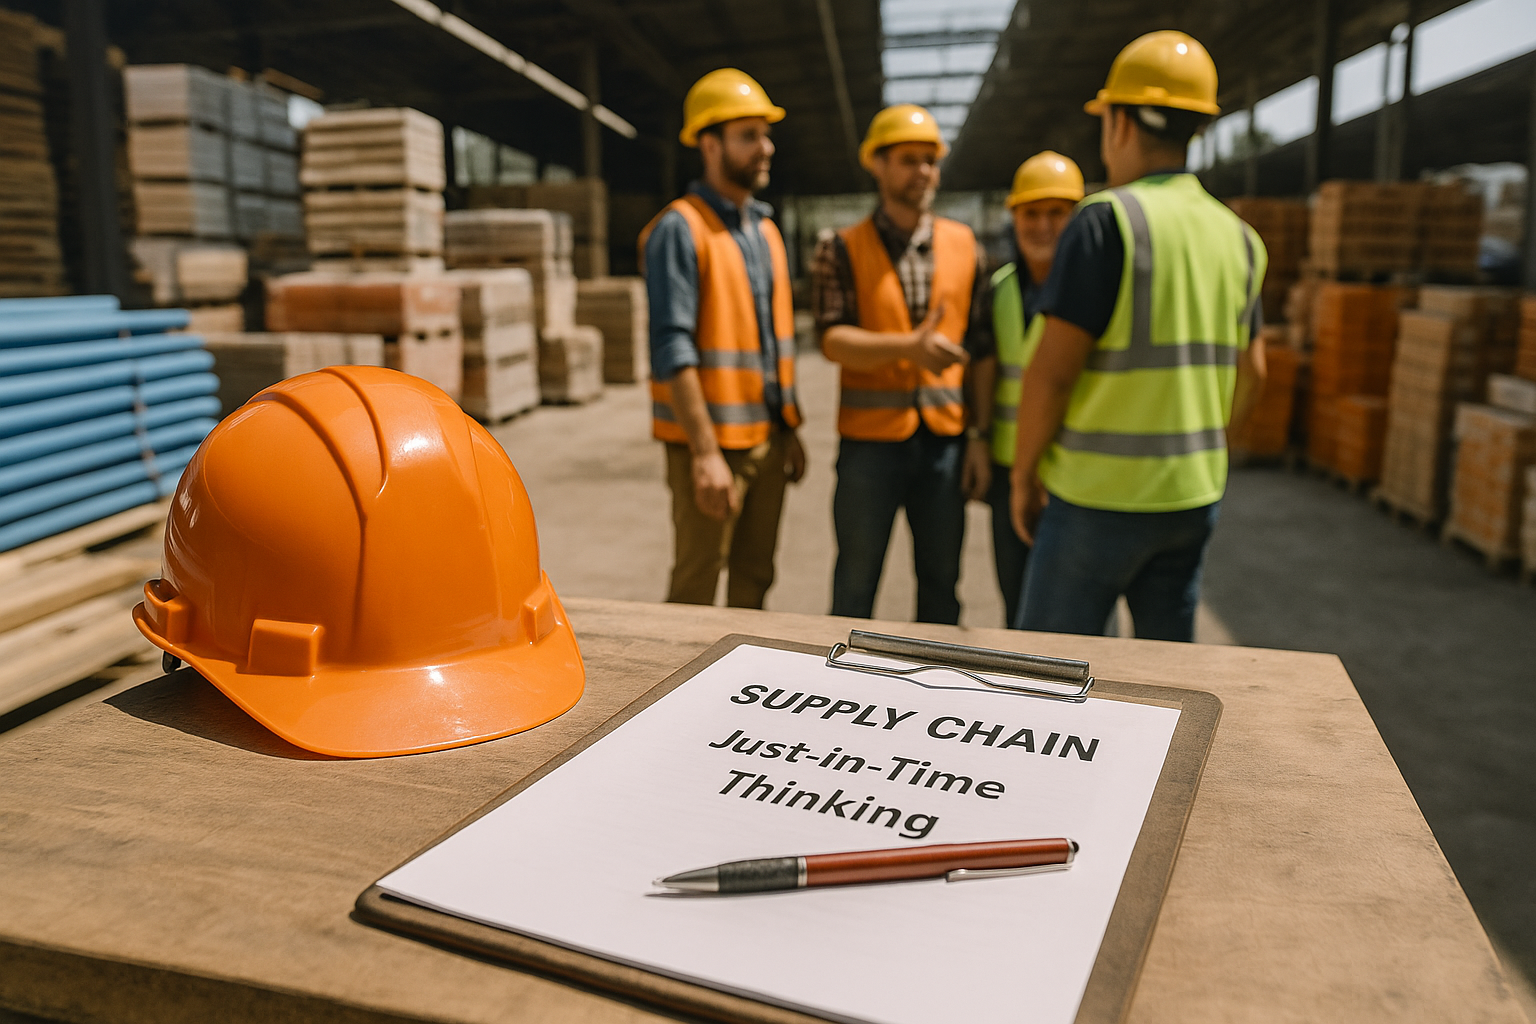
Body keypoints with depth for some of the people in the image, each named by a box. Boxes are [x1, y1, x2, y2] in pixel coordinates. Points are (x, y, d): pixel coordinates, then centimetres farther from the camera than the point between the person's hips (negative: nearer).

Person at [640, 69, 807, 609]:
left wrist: (789, 428, 15)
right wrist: (705, 452, -22)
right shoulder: (680, 229, -11)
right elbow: (673, 350, -18)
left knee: (753, 583, 16)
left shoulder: (766, 230, 14)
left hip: (766, 440, 7)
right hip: (711, 442, -7)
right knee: (696, 588, -1)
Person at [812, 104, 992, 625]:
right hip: (870, 439, -2)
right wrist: (908, 346, -28)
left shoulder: (964, 246, 8)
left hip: (945, 438, 3)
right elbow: (833, 340, -12)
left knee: (941, 582, 11)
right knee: (856, 583, 7)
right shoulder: (841, 249, 0)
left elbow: (981, 348, 8)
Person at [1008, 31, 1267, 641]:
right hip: (1194, 495, 7)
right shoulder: (1235, 235, 8)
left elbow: (1052, 370, -17)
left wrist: (1024, 475, -6)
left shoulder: (1108, 218, -14)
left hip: (1100, 495, -7)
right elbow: (1250, 372, 15)